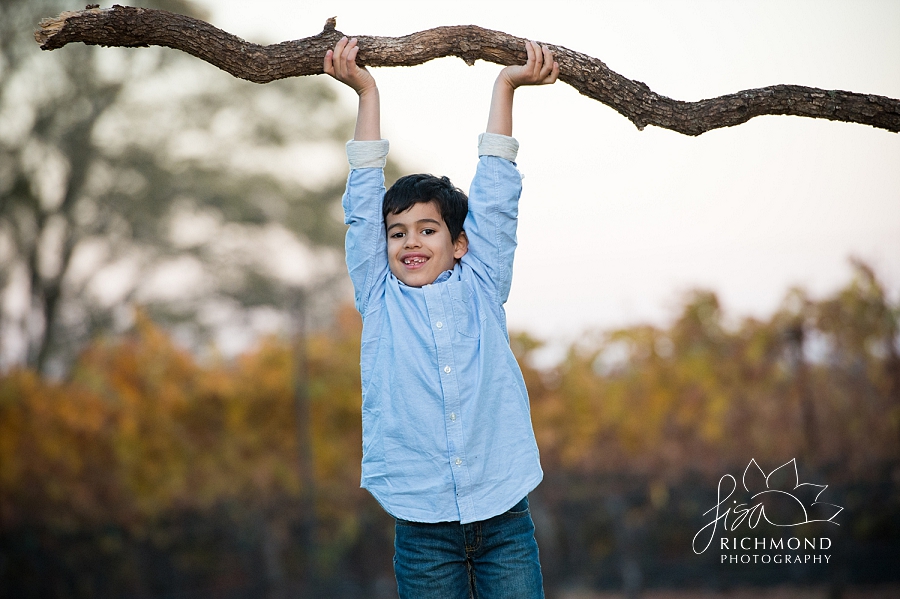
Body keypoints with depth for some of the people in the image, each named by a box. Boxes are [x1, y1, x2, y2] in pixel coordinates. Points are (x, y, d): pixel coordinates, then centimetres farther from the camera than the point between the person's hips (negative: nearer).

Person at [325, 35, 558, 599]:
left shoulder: (480, 287, 9)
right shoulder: (381, 298, 9)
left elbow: (495, 198, 10)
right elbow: (364, 203, 8)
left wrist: (506, 86, 11)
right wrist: (367, 92, 8)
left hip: (503, 515, 0)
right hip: (423, 525, 0)